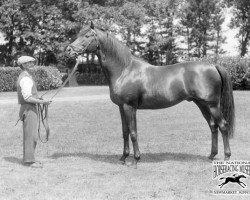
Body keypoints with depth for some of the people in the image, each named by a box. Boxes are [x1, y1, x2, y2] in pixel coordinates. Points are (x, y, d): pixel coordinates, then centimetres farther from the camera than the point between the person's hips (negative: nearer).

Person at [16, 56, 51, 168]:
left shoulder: (23, 77, 17)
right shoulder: (26, 78, -16)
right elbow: (27, 98, -23)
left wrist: (38, 99, 17)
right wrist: (42, 102, -21)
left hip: (29, 109, 10)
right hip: (29, 109, -10)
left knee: (31, 135, 14)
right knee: (30, 135, -8)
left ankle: (28, 159, 19)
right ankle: (29, 160, -5)